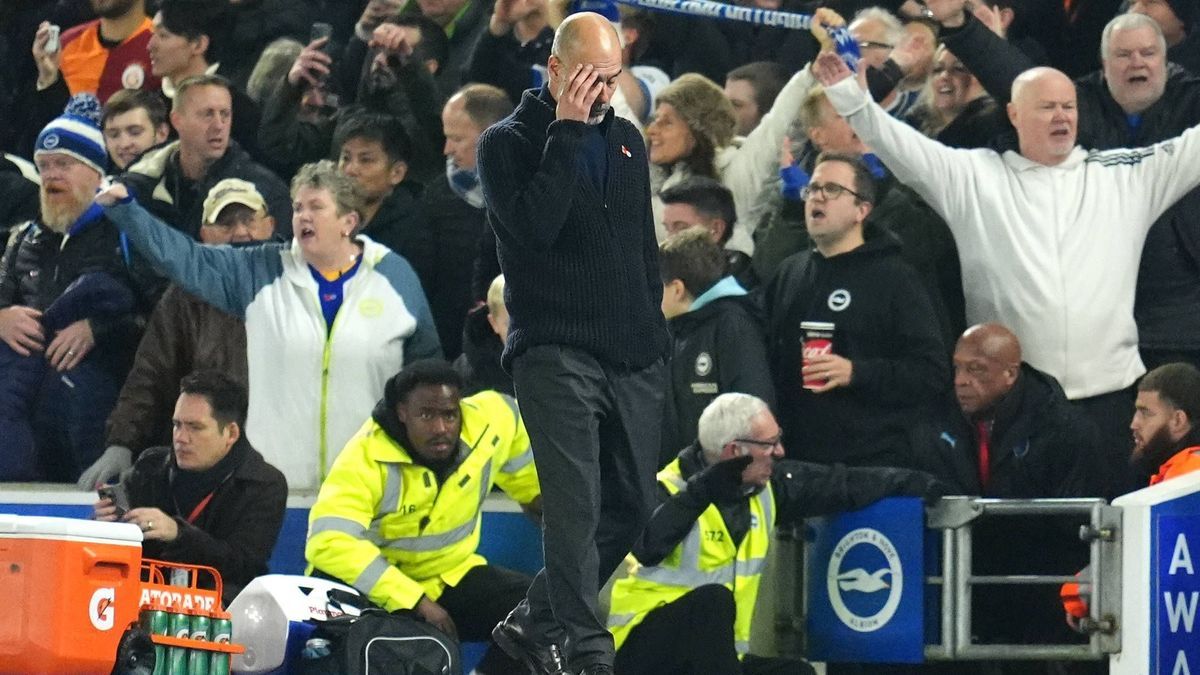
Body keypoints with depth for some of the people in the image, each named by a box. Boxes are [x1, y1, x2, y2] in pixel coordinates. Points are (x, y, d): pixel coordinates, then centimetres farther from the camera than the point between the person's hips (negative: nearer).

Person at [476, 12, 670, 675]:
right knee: (575, 509, -14)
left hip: (633, 361, 6)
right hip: (556, 356, -6)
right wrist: (566, 132, -19)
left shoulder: (626, 140, 15)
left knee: (630, 506, 8)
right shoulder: (509, 142, -3)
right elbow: (533, 225, -21)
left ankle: (533, 621, 22)